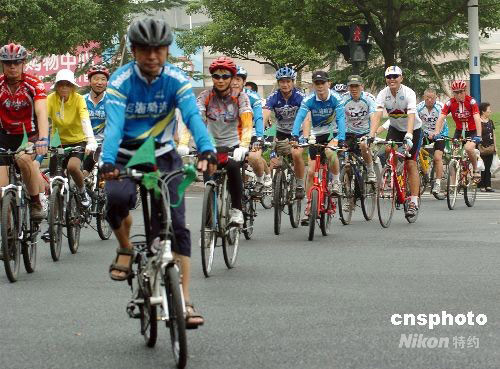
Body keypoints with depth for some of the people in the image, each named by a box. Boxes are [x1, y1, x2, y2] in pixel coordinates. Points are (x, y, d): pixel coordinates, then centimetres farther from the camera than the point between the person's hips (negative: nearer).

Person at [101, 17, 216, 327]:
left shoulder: (177, 80, -12)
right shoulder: (121, 81, -16)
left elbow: (193, 117, -26)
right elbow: (114, 124, -29)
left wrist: (207, 150, -46)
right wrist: (108, 162, -47)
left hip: (163, 156, 1)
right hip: (126, 156, -1)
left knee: (176, 226, -10)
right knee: (118, 198, -33)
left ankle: (185, 301, -7)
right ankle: (126, 249, -2)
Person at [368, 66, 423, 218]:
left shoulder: (408, 93, -25)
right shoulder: (383, 94, -16)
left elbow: (411, 116, -37)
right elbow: (378, 115, -26)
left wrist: (408, 137, -51)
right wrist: (371, 136, -40)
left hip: (413, 129, -3)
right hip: (395, 128, 3)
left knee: (411, 164, -9)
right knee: (388, 150, -25)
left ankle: (414, 201, -5)